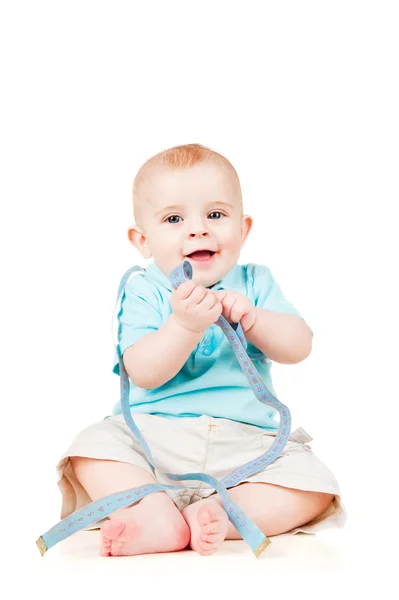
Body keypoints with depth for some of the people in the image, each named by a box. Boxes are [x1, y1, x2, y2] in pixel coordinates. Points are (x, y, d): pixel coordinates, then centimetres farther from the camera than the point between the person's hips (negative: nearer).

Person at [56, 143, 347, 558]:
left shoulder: (255, 283, 9)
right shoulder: (143, 291, 0)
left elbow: (299, 347, -2)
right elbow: (143, 373, -14)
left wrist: (251, 318, -21)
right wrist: (185, 325, -31)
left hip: (246, 442, 1)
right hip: (154, 437, -1)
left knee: (314, 484, -20)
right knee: (92, 445, -25)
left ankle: (215, 515, -30)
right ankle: (162, 516, -36)